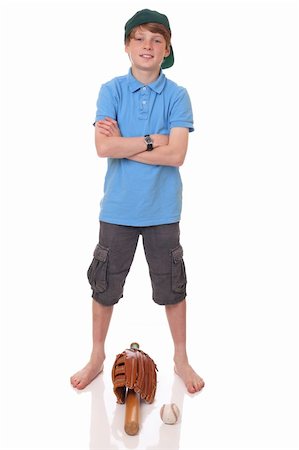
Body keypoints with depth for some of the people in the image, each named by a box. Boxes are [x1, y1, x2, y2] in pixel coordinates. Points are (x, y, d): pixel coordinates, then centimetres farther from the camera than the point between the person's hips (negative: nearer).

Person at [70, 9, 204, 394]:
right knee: (104, 285, 12)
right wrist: (151, 140, -14)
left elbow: (176, 154, -15)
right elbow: (103, 147, -14)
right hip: (118, 208, 1)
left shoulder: (177, 96, -3)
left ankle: (181, 359, 32)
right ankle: (97, 357, 33)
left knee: (171, 286, 11)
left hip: (163, 210, 0)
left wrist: (123, 144, -14)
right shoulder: (111, 91, -2)